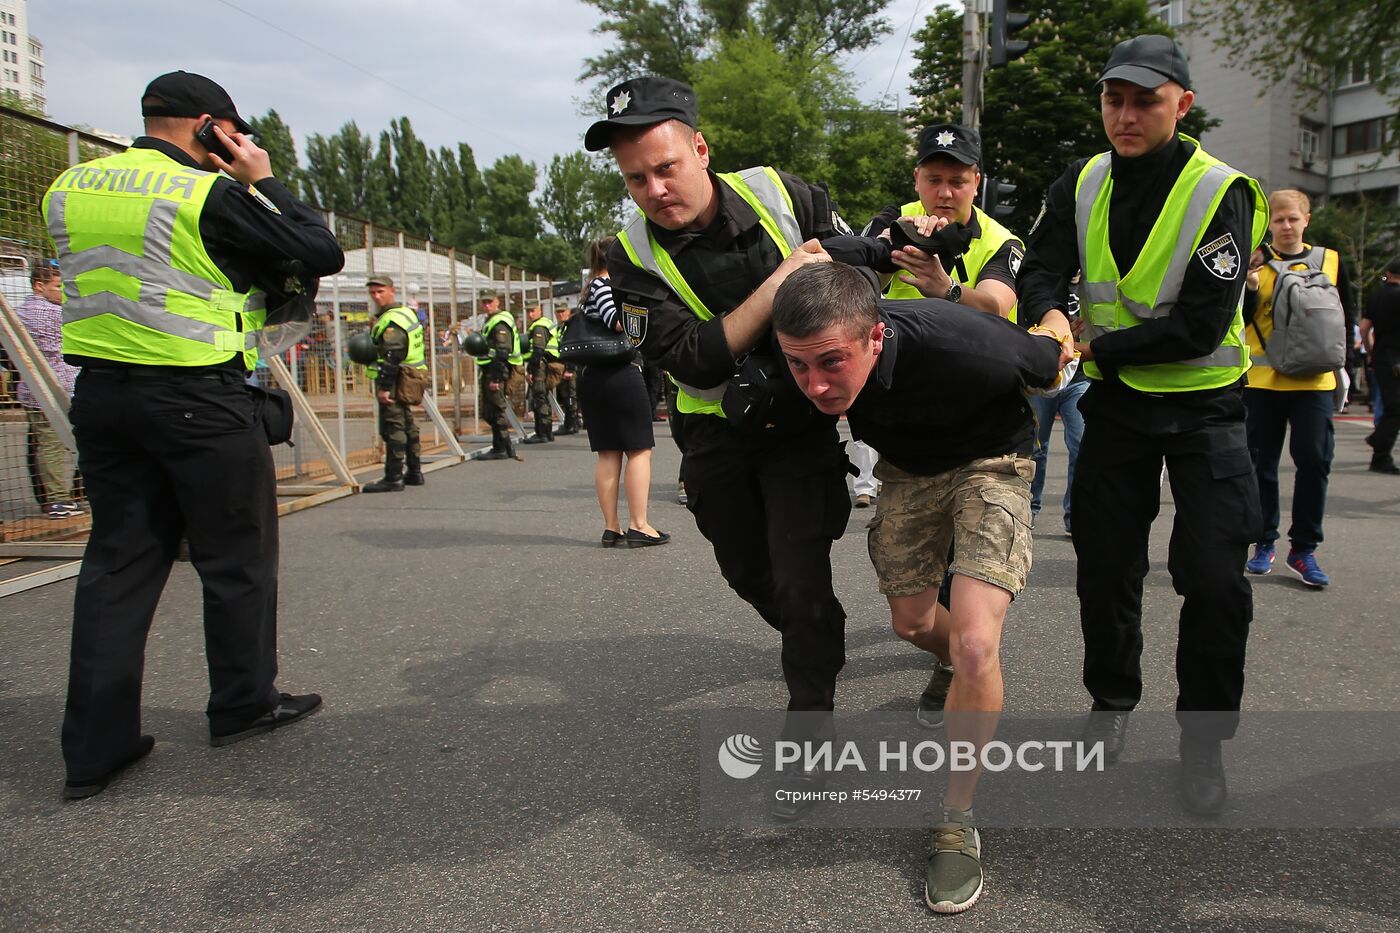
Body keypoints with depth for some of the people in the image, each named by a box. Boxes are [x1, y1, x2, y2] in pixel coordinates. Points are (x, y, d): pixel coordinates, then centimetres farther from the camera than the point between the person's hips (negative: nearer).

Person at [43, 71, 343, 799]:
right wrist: (262, 181, 2)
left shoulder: (68, 190, 9)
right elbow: (324, 255, -8)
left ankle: (96, 745, 13)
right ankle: (243, 704, 22)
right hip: (197, 399, -6)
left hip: (101, 393, 7)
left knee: (118, 560, 11)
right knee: (236, 557, 9)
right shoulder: (211, 195, -11)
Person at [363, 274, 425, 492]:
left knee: (393, 429, -8)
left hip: (394, 383, -11)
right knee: (409, 426, 15)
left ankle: (393, 478, -7)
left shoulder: (391, 321, -16)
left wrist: (384, 387, -23)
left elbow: (391, 358, -23)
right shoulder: (407, 313, 16)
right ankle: (414, 472, 22)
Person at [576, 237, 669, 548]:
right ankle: (638, 526, -3)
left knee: (608, 454, 8)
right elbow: (616, 320, -24)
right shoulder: (605, 284, -8)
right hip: (621, 376, -9)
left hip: (593, 379, 9)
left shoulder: (590, 290, 19)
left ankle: (611, 528, 10)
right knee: (639, 450, -3)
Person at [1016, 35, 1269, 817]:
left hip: (1203, 406, -3)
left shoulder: (1222, 192, -15)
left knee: (1216, 579, -6)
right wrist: (1048, 321, -32)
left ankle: (1204, 739, 14)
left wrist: (1096, 348, -20)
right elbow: (1041, 273, -10)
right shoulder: (1082, 187, -1)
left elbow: (1201, 325, -21)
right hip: (1115, 404, 4)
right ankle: (1112, 701, 31)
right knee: (1105, 566, 9)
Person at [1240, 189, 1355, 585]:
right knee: (1262, 463, 6)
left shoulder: (1330, 261, 8)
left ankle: (1304, 549, 5)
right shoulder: (1255, 263, 3)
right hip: (1262, 379, 0)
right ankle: (1265, 543, 17)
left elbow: (1347, 313, 16)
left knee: (1314, 460, -4)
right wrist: (1250, 285, -19)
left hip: (1314, 380, 1)